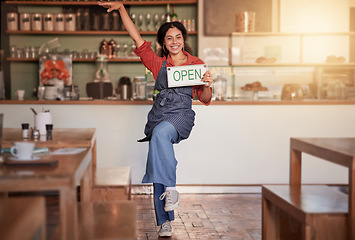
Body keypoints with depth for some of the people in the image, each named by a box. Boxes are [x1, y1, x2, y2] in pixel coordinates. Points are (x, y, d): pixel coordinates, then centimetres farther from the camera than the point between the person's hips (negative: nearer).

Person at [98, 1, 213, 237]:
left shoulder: (196, 64, 11)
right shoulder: (158, 63, 15)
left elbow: (205, 98, 12)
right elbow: (137, 37, 13)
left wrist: (208, 85, -10)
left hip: (182, 114, -3)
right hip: (159, 112, 3)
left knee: (161, 133, -37)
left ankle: (170, 187, -28)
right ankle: (164, 222, -6)